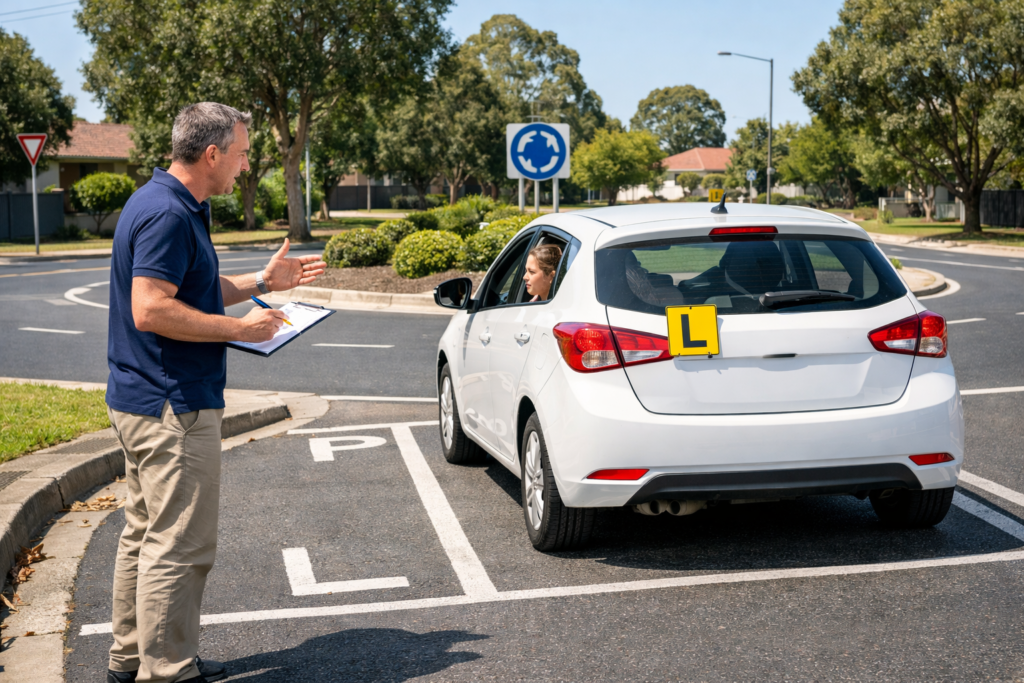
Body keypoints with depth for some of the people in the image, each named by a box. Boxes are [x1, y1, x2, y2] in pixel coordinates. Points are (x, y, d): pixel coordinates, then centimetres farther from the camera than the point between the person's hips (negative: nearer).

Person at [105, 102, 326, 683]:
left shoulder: (176, 208, 14)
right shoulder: (167, 214, -19)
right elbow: (151, 309, -26)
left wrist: (263, 282, 16)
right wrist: (241, 328, -20)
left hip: (146, 401, 11)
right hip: (173, 407, -11)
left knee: (147, 534, 18)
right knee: (180, 545, -3)